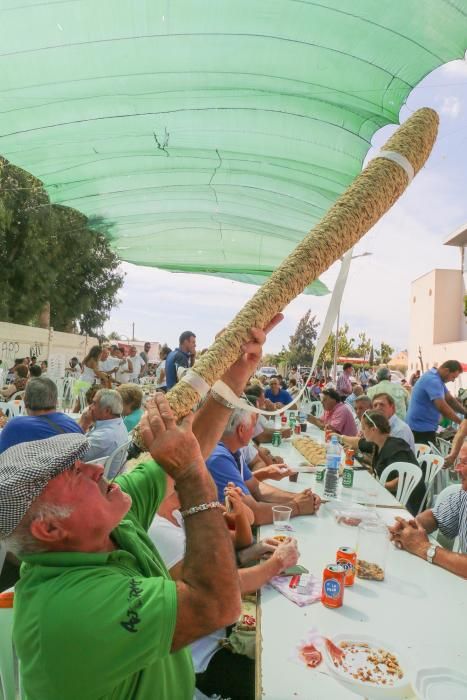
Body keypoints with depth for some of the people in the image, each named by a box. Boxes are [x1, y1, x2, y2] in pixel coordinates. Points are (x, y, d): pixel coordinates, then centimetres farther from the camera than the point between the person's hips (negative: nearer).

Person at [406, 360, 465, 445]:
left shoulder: (436, 378, 11)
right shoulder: (433, 380, -22)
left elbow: (449, 399, 12)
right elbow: (442, 407, -30)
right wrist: (461, 422, -23)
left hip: (423, 426, 11)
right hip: (422, 428, -11)